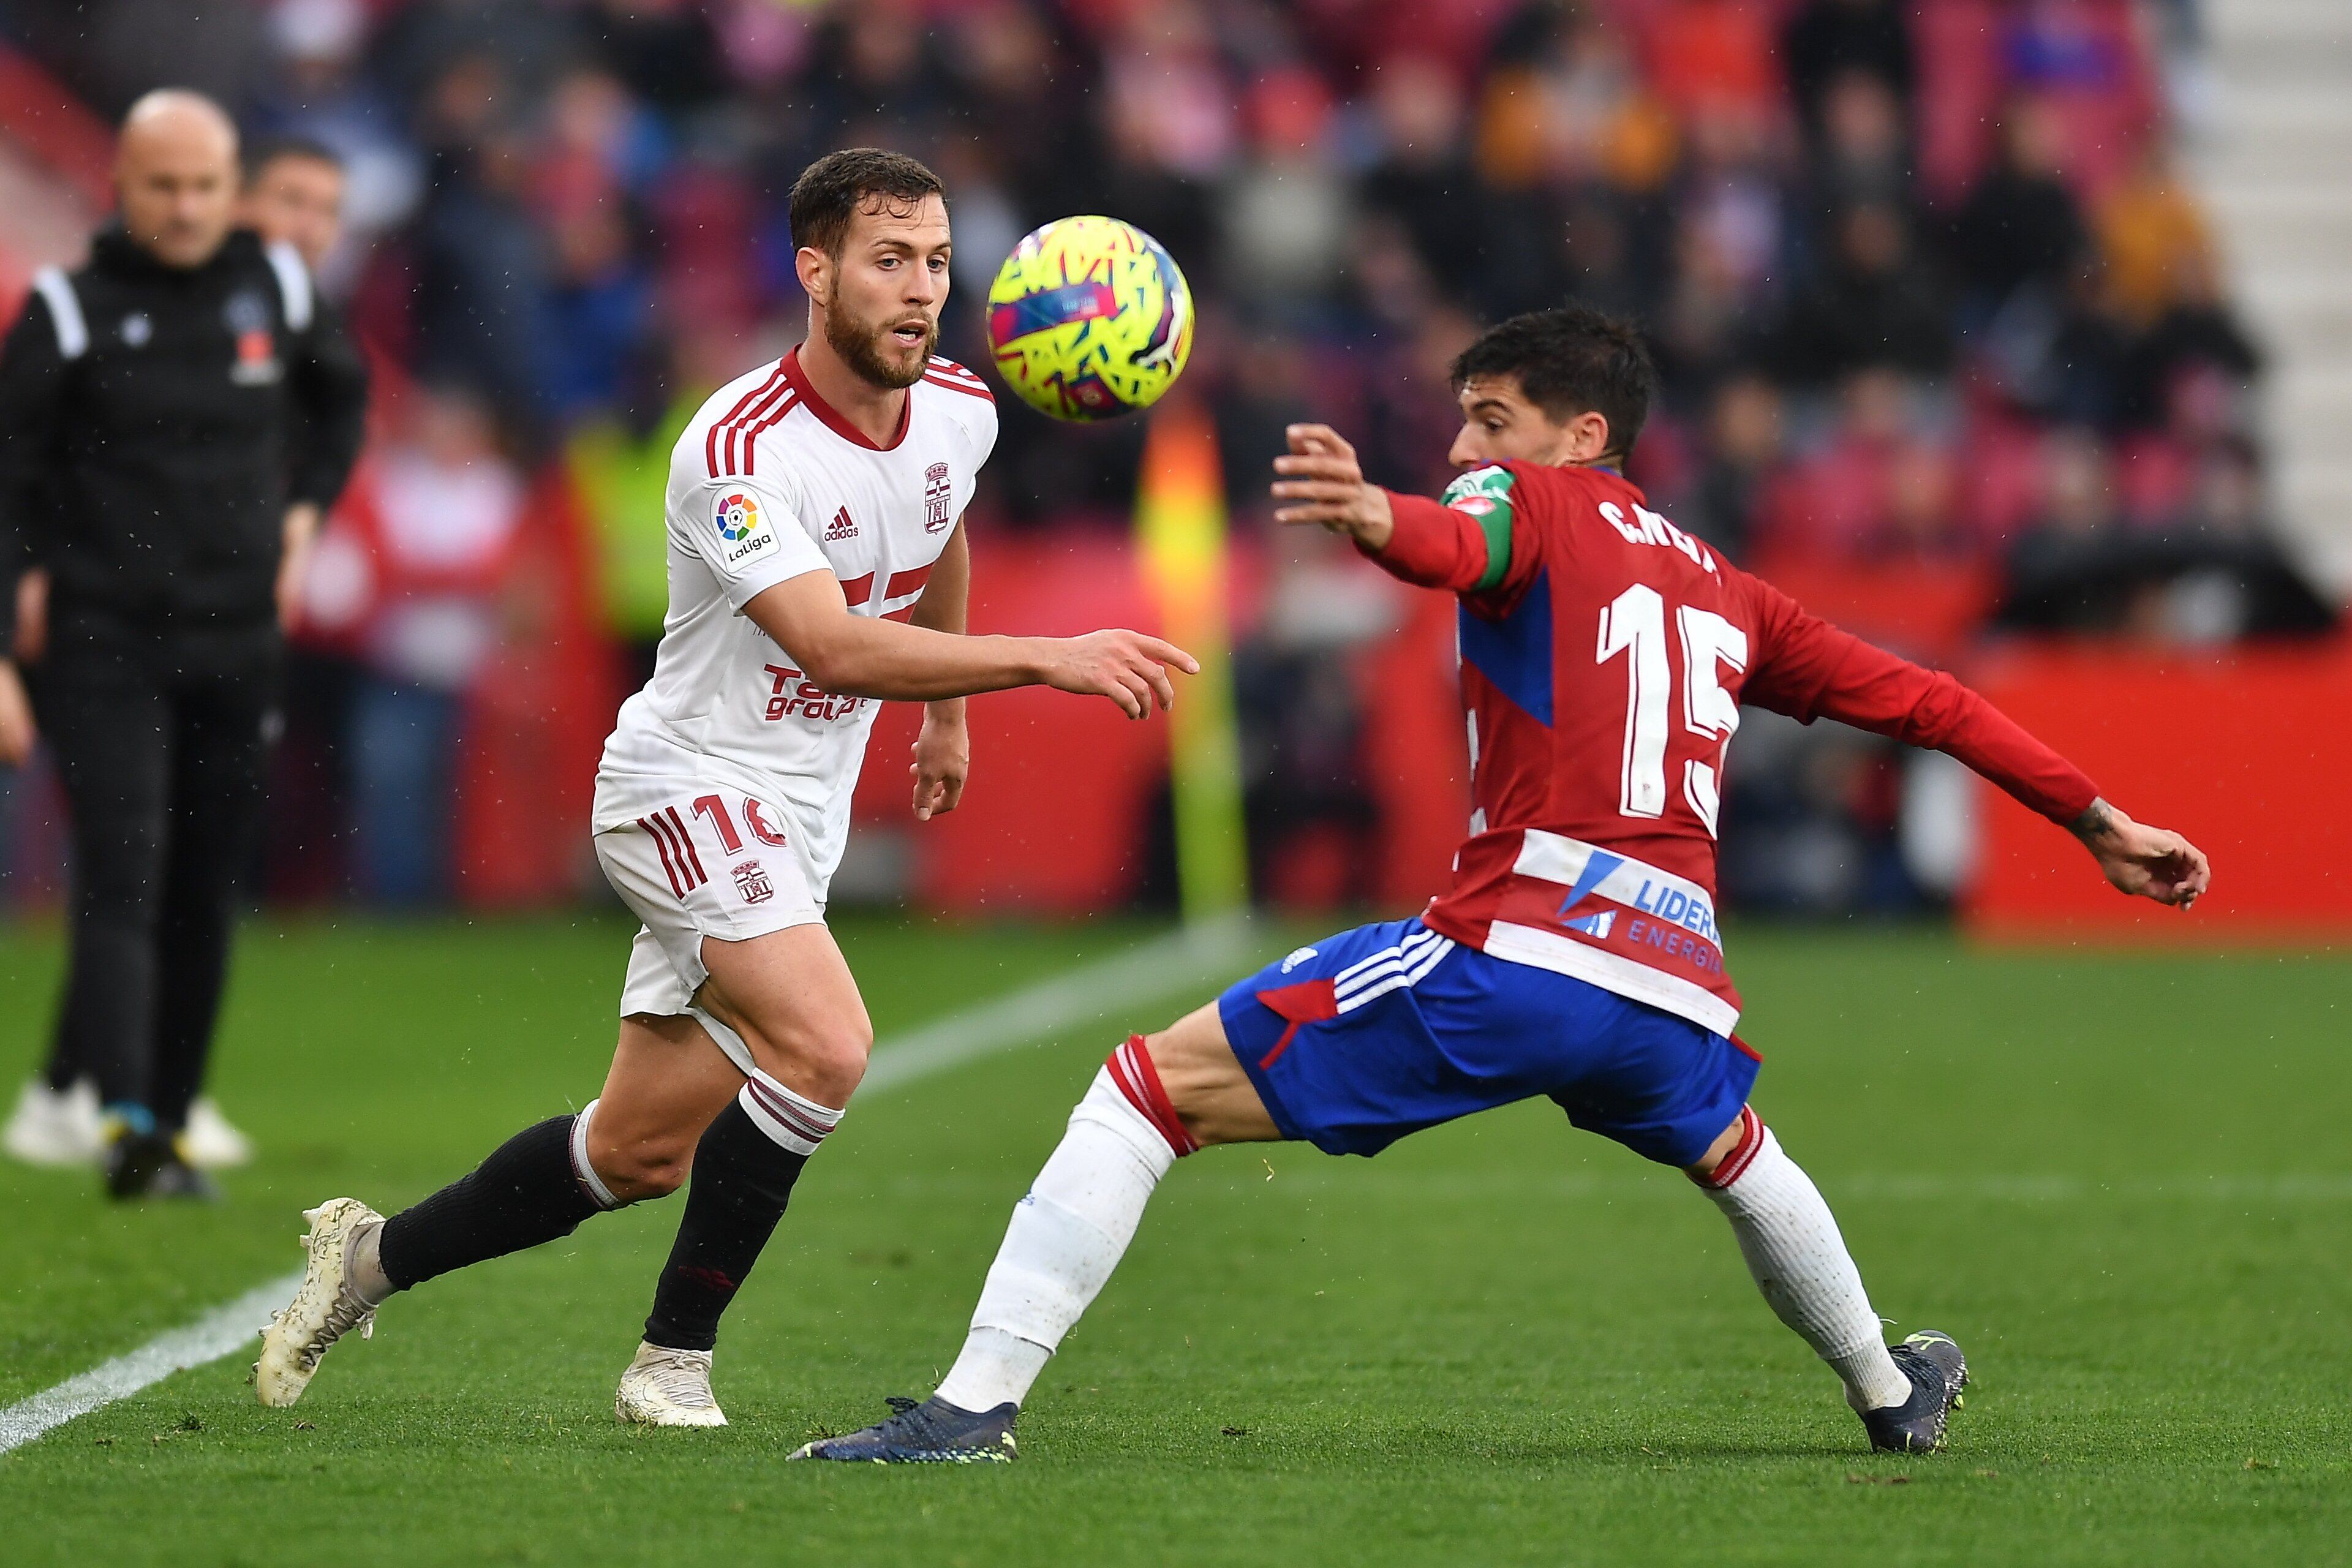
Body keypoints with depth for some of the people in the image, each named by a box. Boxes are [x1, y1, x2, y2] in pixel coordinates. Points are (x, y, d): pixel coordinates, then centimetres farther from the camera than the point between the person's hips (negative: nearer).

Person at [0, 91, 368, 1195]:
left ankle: (169, 1123, 16)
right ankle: (124, 1118, -26)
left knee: (201, 905, 7)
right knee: (122, 884, -16)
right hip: (105, 646, -4)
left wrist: (305, 507, 14)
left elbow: (341, 395, 27)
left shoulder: (273, 288, 6)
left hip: (239, 649, 4)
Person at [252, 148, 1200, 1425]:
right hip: (691, 785, -7)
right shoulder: (736, 447, -24)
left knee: (637, 1153, 9)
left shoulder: (959, 412, -1)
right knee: (825, 1041, -29)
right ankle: (674, 1359, -15)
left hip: (800, 819, 7)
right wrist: (1047, 661, -40)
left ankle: (374, 1255, 28)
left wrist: (948, 715, 34)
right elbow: (833, 648, -34)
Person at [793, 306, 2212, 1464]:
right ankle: (1889, 1389, 60)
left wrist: (1378, 518, -42)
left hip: (1511, 954, -7)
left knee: (1153, 1087, -4)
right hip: (1678, 986, 7)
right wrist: (2101, 823, 41)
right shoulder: (1726, 593, 25)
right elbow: (1921, 701, 30)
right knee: (1736, 1155, 42)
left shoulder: (1536, 505, 7)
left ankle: (979, 1402, -18)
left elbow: (1456, 544, -19)